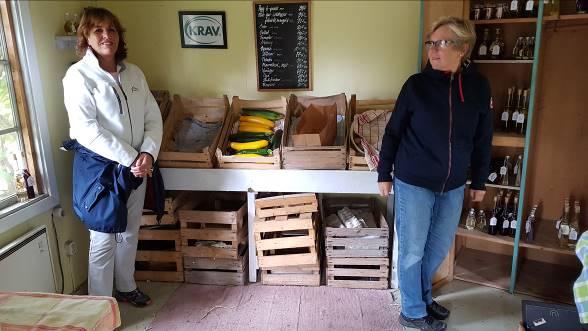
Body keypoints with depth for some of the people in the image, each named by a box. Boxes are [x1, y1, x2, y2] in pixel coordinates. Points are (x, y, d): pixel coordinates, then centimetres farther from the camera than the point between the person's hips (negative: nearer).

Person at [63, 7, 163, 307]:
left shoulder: (134, 73, 7)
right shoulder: (78, 75, -10)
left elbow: (153, 118, 4)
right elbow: (86, 129, -18)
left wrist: (147, 153, -13)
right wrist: (129, 159, -20)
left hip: (136, 167, 6)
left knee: (129, 233, 18)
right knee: (103, 240, 4)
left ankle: (126, 287, 38)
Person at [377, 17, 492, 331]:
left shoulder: (478, 86, -1)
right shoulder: (417, 84, -9)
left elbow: (482, 139, 7)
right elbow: (393, 132, -2)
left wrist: (479, 181, 11)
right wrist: (384, 174, -1)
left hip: (453, 186, 4)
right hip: (413, 183, -3)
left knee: (439, 247, 18)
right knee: (412, 250, 8)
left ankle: (421, 295, 42)